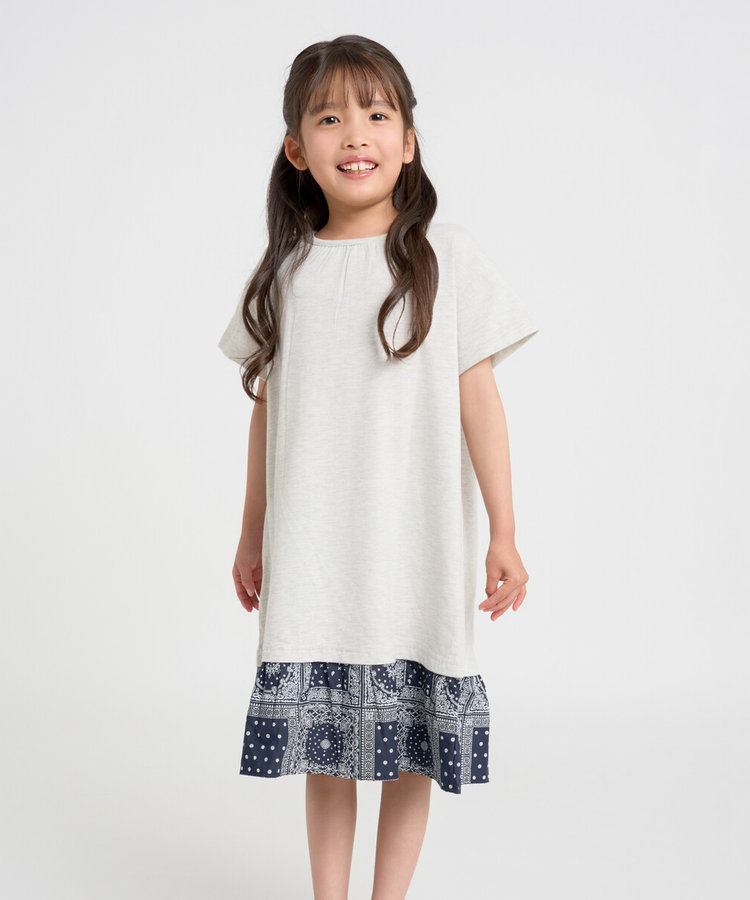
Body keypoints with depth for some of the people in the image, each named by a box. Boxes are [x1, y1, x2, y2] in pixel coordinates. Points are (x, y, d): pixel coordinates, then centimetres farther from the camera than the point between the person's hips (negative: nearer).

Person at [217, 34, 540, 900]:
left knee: (410, 748, 6)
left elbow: (478, 398, -2)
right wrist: (251, 537, 13)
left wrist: (504, 533, -3)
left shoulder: (449, 257, -2)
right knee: (323, 745, 11)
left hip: (417, 552, -2)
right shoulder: (284, 272, 5)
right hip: (311, 557, 2)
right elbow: (268, 411, 10)